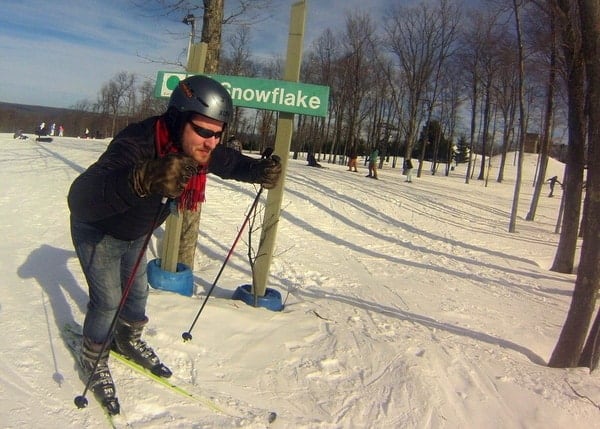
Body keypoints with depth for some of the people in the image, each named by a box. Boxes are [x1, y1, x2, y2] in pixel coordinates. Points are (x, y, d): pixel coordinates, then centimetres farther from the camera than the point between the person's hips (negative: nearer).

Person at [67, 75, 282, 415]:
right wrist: (143, 180, -75)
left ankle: (129, 340, 46)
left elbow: (232, 163, -4)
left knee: (138, 290, 19)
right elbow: (80, 199, -56)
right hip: (97, 232, -6)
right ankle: (94, 361, 27)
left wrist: (261, 170, -29)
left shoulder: (199, 148, -23)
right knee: (108, 301, 0)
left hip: (135, 235, 6)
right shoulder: (137, 144, -44)